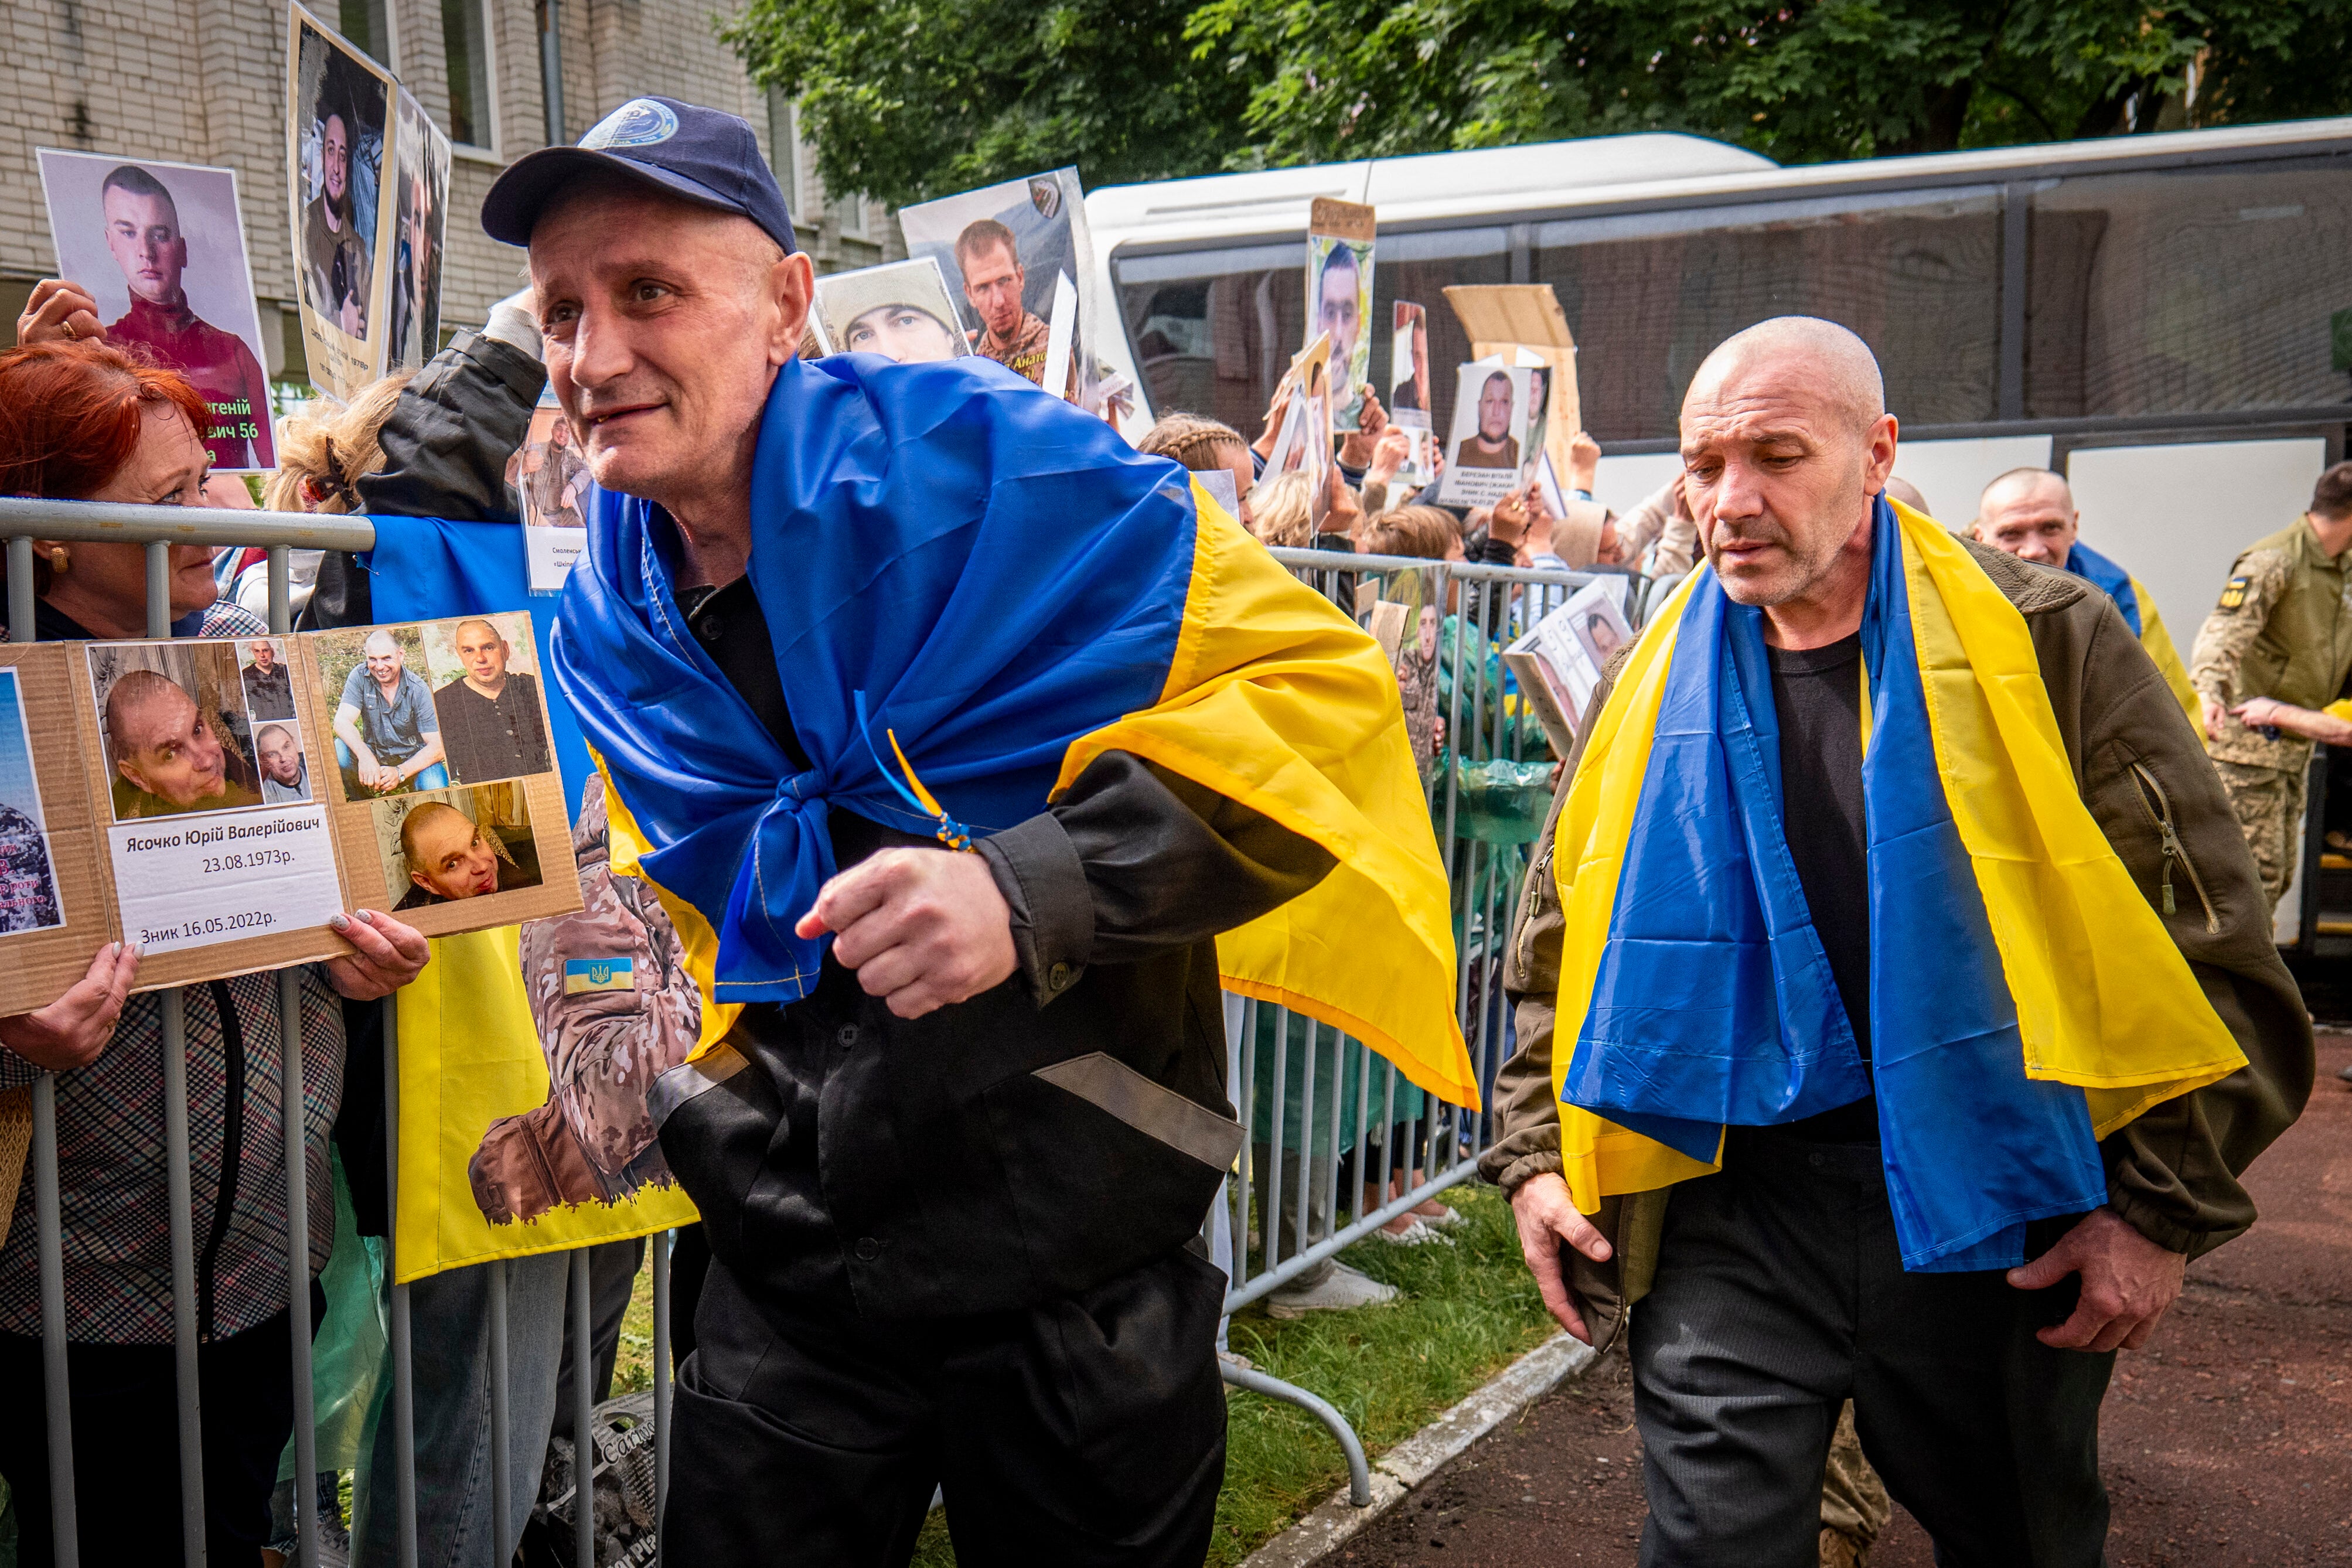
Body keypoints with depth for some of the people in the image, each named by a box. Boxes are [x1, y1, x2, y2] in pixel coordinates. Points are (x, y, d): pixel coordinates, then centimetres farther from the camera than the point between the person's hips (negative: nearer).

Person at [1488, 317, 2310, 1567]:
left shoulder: (2047, 644, -6)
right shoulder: (1657, 689, 2)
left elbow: (2211, 944, -4)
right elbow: (1562, 945, 12)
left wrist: (2164, 1209, -8)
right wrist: (1533, 1155, 4)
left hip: (2000, 1223, 0)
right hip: (1732, 1211, 1)